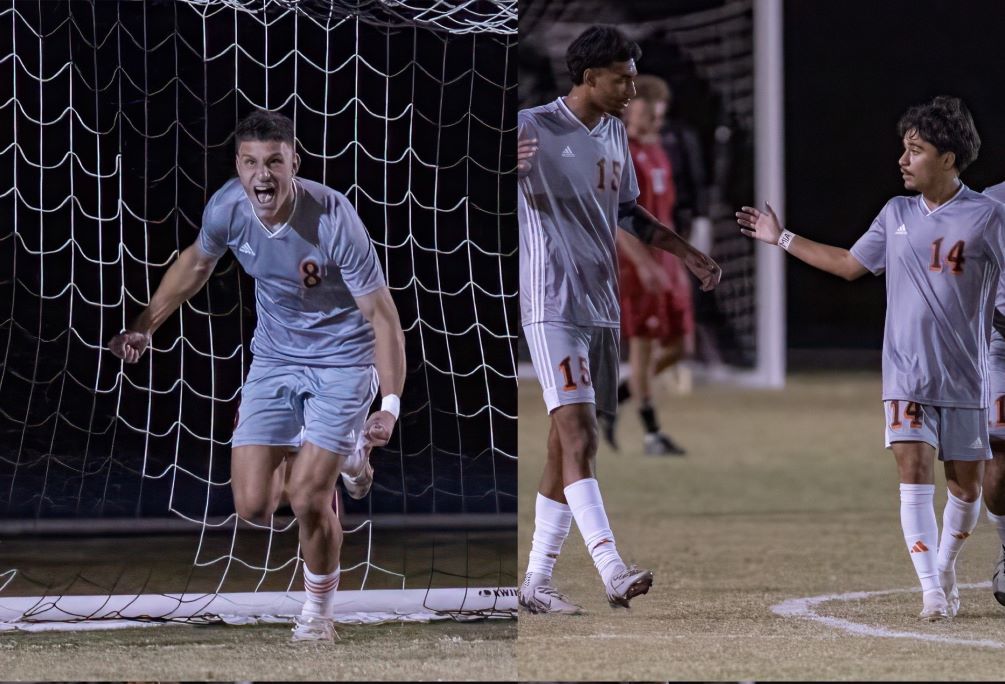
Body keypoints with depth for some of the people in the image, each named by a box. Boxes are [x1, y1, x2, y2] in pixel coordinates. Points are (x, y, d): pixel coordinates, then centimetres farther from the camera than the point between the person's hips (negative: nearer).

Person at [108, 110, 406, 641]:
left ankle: (318, 613, 15)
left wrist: (391, 405, -31)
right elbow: (196, 262, 10)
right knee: (253, 506, -3)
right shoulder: (226, 209, -15)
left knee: (307, 498, -14)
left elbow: (381, 314, -23)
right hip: (274, 356, 4)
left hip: (343, 360, -4)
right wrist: (145, 326, 11)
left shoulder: (333, 218, -28)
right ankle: (343, 450, 29)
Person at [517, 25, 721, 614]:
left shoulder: (615, 133, 15)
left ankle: (537, 581, 13)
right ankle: (613, 572, -28)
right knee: (579, 434, -17)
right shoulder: (533, 128, -8)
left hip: (601, 305, 8)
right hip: (553, 305, -8)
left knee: (567, 444, 8)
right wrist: (511, 166, -32)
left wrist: (687, 254, 25)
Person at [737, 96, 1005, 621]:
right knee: (914, 470, -13)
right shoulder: (897, 215, 9)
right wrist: (782, 239, 21)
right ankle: (932, 593, -14)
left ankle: (944, 568, 31)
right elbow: (850, 264, 20)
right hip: (906, 375, 2)